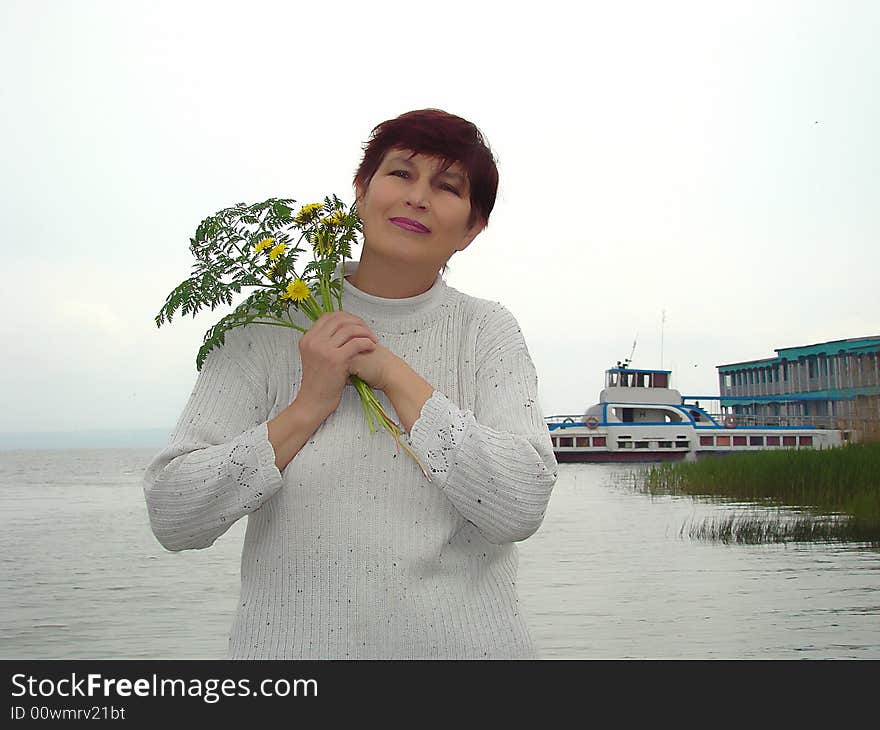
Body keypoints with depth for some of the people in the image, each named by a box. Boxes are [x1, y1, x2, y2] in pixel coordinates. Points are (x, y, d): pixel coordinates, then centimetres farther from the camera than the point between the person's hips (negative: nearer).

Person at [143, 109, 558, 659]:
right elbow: (173, 520, -9)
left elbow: (521, 509, -16)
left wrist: (396, 375, -16)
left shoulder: (487, 330, -2)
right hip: (294, 640, 0)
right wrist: (308, 408, -17)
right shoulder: (274, 326, -4)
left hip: (465, 640, 1)